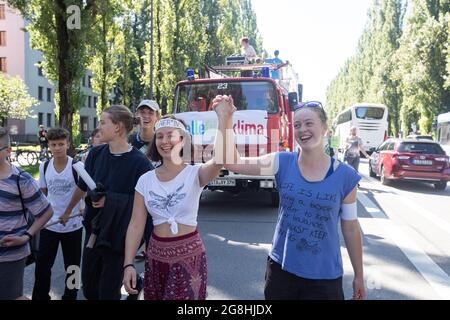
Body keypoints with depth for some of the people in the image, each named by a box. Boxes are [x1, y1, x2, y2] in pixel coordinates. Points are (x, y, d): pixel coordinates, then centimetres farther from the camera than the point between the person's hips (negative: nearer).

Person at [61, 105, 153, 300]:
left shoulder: (139, 162, -18)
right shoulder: (96, 154, -1)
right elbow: (82, 187, 14)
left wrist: (112, 200, -20)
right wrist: (68, 211, 26)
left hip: (119, 234, -5)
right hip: (94, 228, 6)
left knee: (108, 290, 6)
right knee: (88, 286, 18)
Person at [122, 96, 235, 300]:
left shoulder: (194, 174, -10)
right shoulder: (145, 180, 1)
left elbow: (220, 160, -32)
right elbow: (136, 224, 0)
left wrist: (223, 119, -39)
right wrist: (128, 264, -6)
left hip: (189, 256, -3)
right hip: (156, 256, 4)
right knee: (154, 297, 16)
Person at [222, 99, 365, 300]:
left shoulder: (345, 176, -8)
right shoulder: (282, 163, -6)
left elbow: (351, 228, 0)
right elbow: (233, 163, -15)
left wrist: (359, 275, 6)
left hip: (324, 277, -1)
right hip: (281, 268, 2)